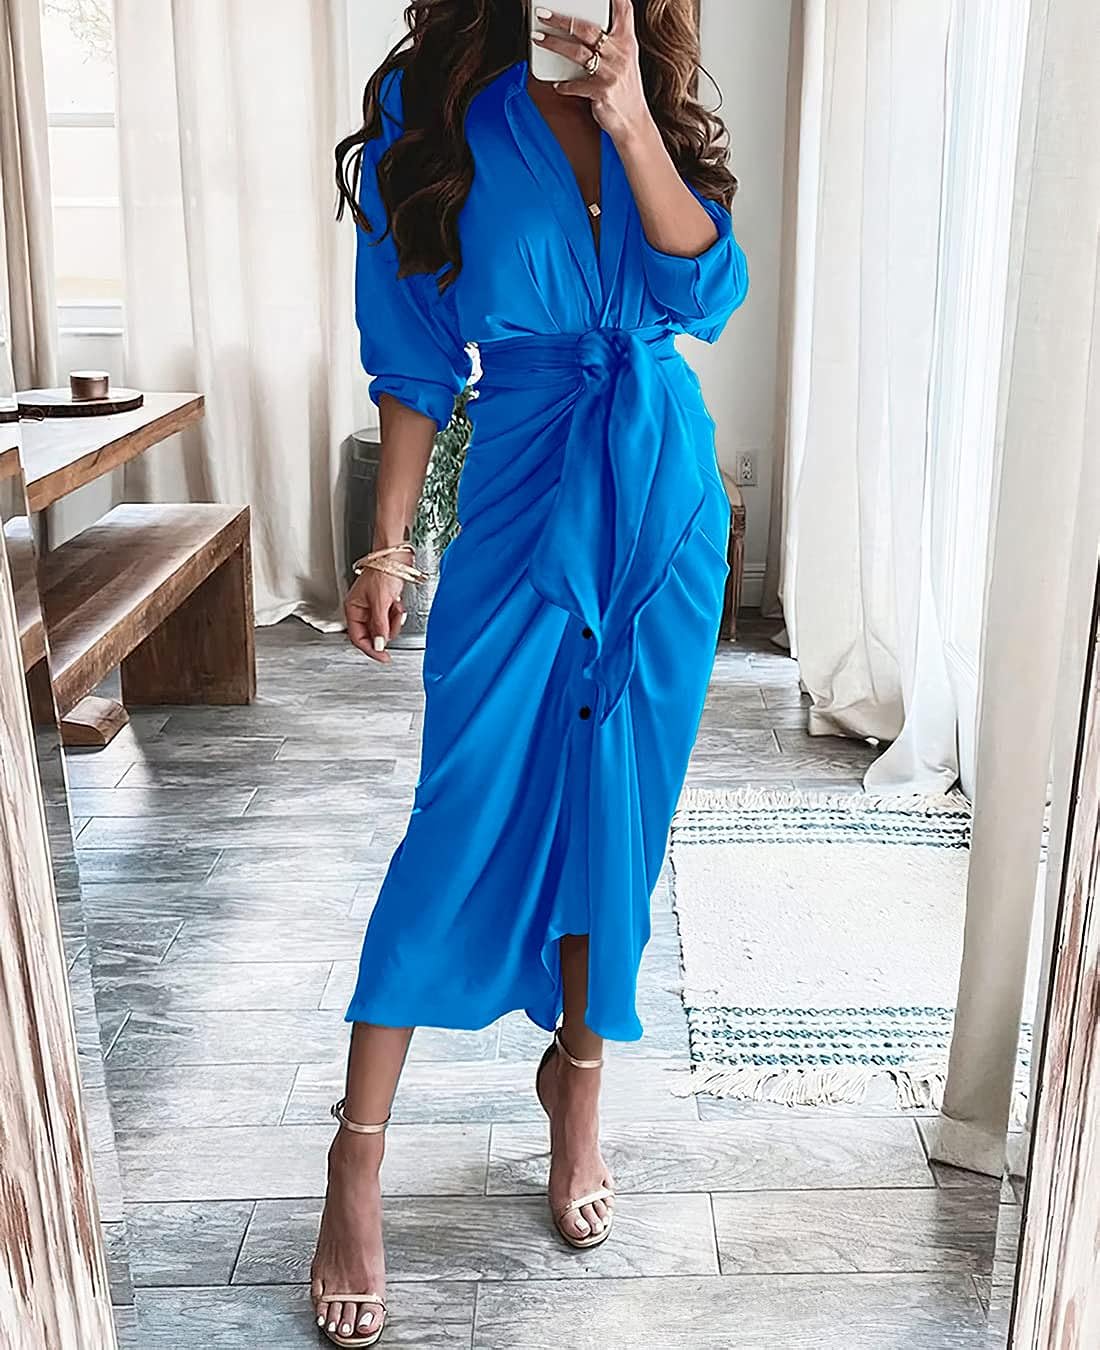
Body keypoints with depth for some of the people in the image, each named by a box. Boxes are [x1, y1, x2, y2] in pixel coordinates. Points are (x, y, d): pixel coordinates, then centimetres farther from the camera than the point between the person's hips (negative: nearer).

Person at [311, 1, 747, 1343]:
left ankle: (577, 1079, 30)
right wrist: (390, 541, -3)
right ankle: (357, 1157, 8)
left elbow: (709, 291, -8)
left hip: (666, 500, 3)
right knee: (463, 819, -6)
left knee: (618, 810, 8)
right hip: (523, 502, -3)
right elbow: (415, 360, 0)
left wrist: (630, 120, -19)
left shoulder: (658, 112, 8)